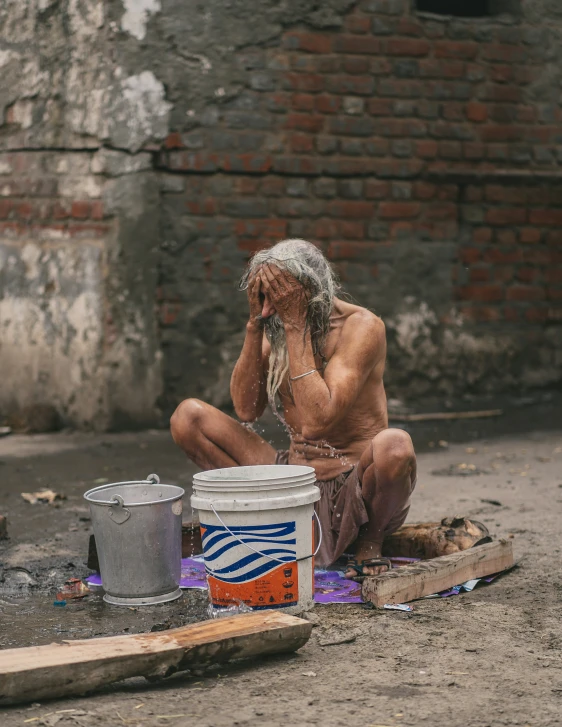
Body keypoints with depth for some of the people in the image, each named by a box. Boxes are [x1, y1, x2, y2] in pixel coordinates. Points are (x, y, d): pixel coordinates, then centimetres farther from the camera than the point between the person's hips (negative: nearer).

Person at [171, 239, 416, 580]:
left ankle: (370, 541, -7)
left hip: (355, 485, -5)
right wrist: (255, 324, -11)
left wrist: (295, 327, -24)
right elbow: (247, 410, -5)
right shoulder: (276, 326, 3)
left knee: (395, 446, -40)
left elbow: (318, 420, -27)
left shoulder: (361, 326, -16)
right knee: (188, 416, -4)